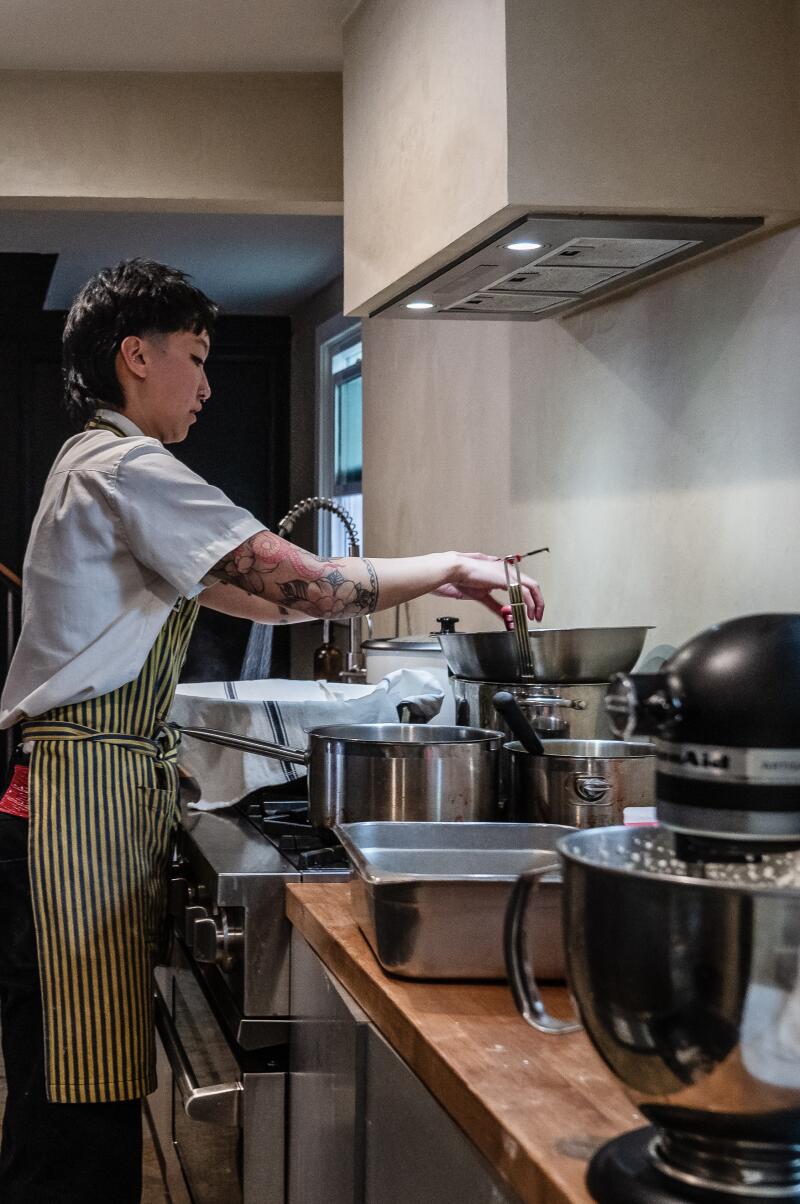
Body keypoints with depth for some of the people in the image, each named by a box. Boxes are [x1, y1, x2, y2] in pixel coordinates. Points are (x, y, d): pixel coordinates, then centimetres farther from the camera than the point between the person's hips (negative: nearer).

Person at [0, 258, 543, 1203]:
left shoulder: (99, 467, 21)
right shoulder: (128, 469, -12)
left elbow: (260, 599, 19)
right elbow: (303, 585, -18)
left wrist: (437, 582, 14)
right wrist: (451, 569, -3)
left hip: (95, 794, 10)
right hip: (82, 799, -10)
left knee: (87, 1092, 12)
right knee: (79, 1108, -6)